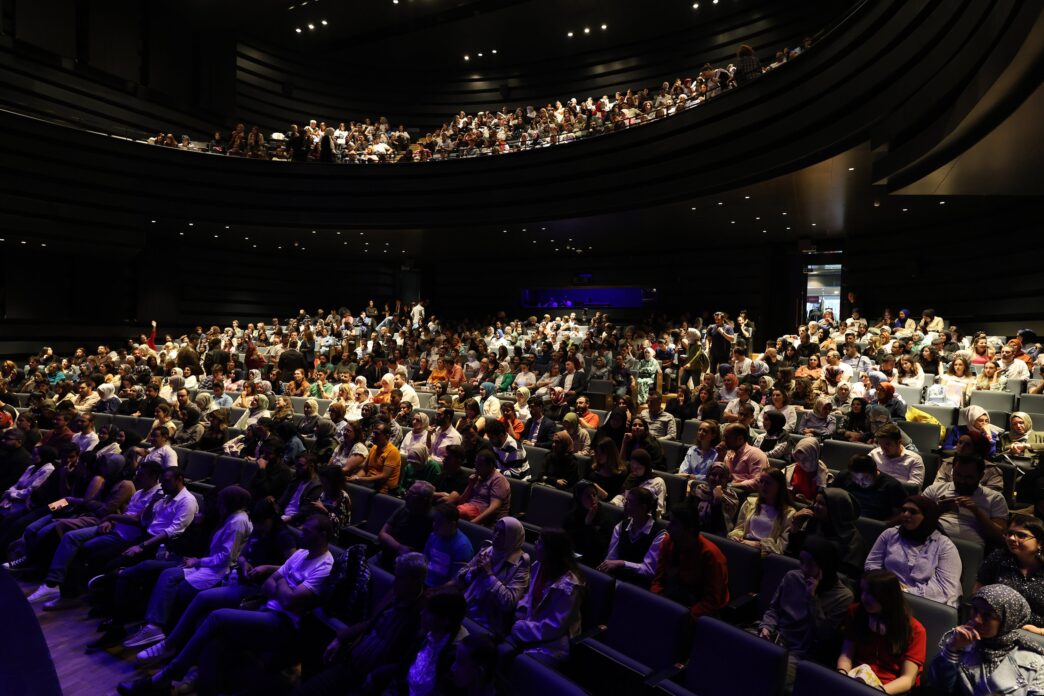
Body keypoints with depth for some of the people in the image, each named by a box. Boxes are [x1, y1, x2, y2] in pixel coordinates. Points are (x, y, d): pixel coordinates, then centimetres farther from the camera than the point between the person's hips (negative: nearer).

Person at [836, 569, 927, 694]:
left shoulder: (914, 630, -4)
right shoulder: (856, 612, 5)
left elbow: (908, 679, -9)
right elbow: (846, 654, 4)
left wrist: (878, 691, -26)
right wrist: (842, 675, -17)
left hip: (889, 689, -3)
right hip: (855, 681, 3)